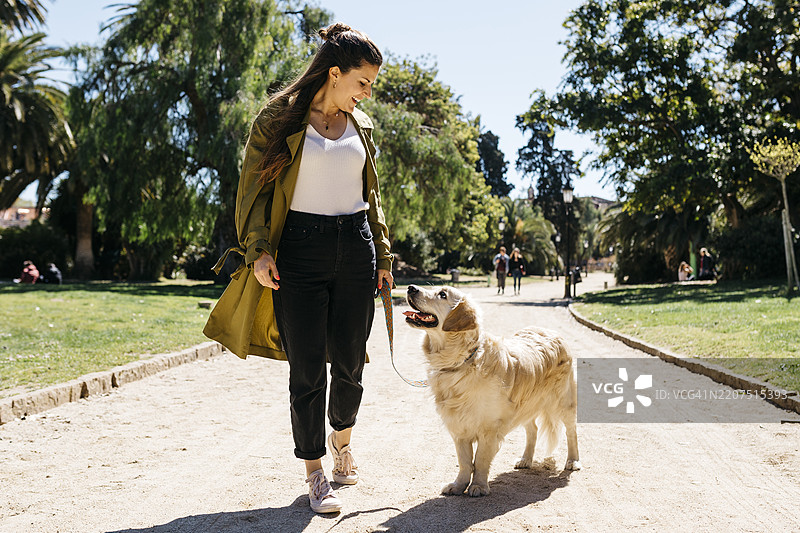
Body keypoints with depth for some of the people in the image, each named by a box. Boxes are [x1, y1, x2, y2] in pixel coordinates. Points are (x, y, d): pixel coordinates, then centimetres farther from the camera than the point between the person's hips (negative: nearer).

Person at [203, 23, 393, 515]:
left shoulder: (360, 125, 14)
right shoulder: (279, 119, 0)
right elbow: (254, 187, -1)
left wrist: (382, 254, 15)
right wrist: (258, 250, -12)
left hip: (355, 247, 4)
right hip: (300, 250, -4)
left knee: (350, 362, 7)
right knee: (307, 368, -1)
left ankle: (343, 437, 36)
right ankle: (315, 471, 14)